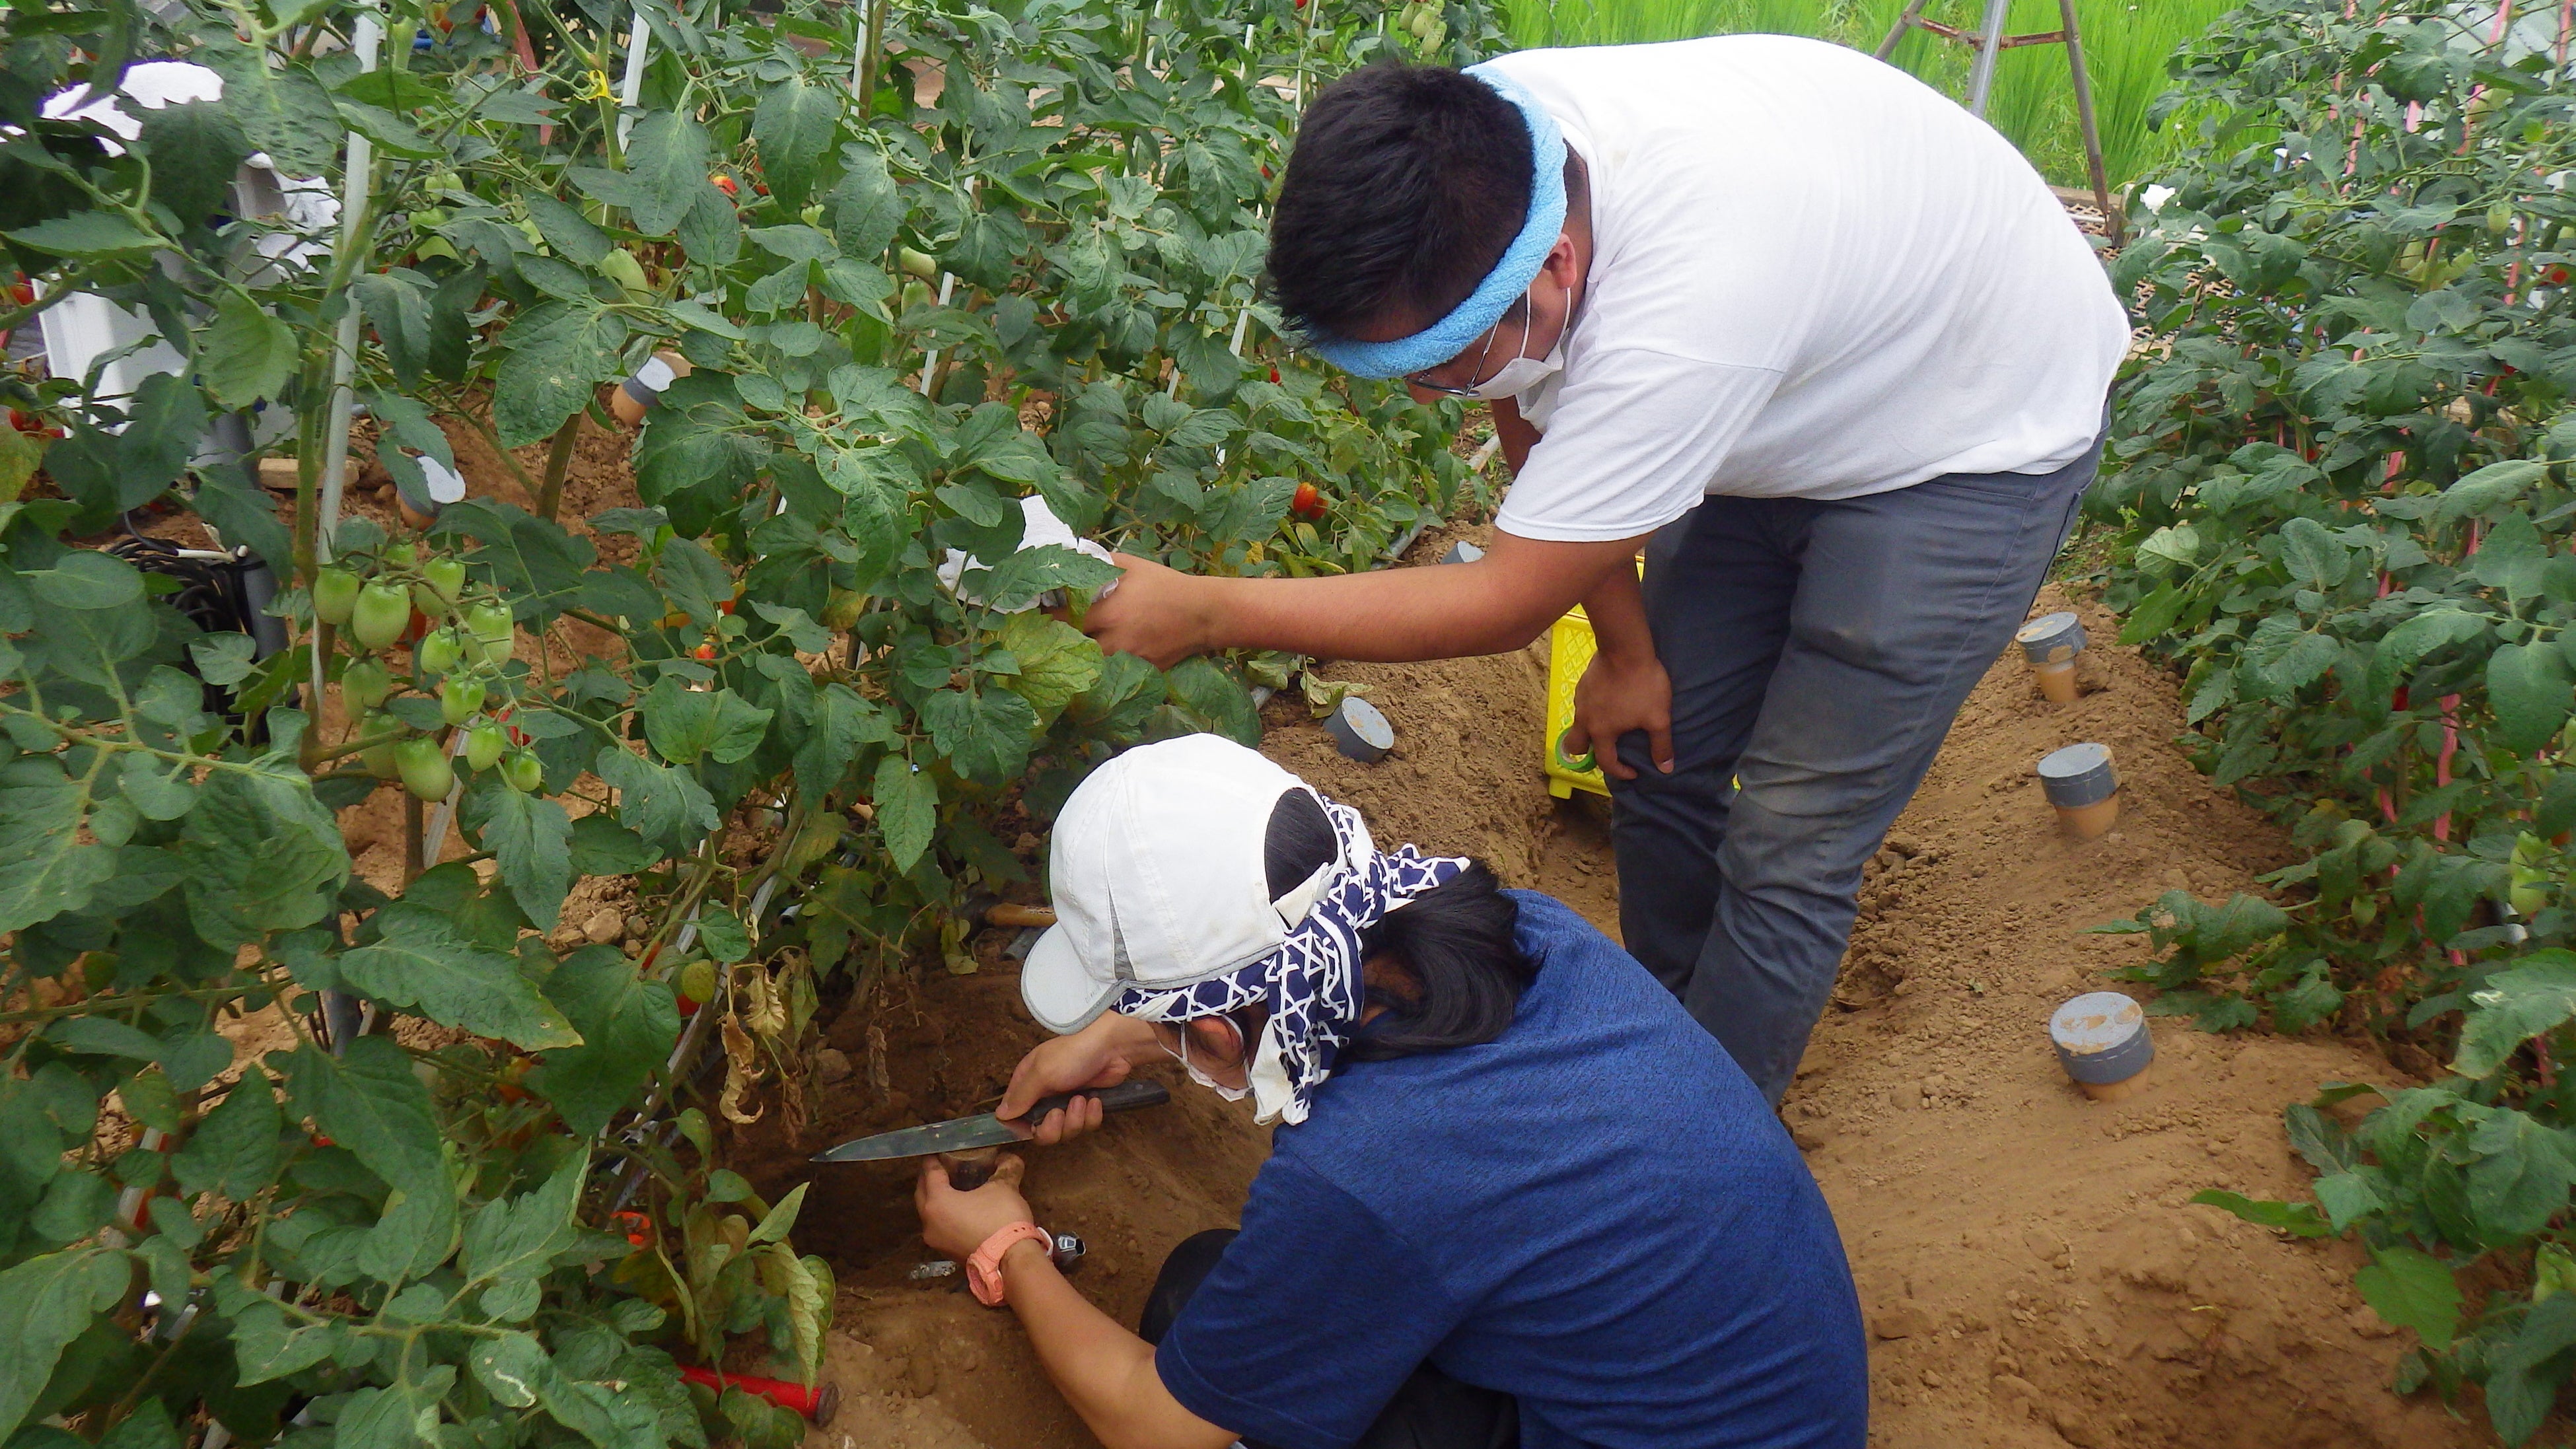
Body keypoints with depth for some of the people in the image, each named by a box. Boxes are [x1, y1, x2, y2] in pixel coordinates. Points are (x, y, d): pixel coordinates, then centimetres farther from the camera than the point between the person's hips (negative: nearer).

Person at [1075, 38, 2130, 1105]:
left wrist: (1200, 613, -29)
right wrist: (1626, 645, -1)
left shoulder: (1685, 309, -44)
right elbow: (1534, 423, -5)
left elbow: (1505, 603, -33)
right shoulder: (1469, 153, -23)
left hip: (1983, 446, -7)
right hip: (1794, 407, 7)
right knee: (1654, 749, 9)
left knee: (1783, 854, -7)